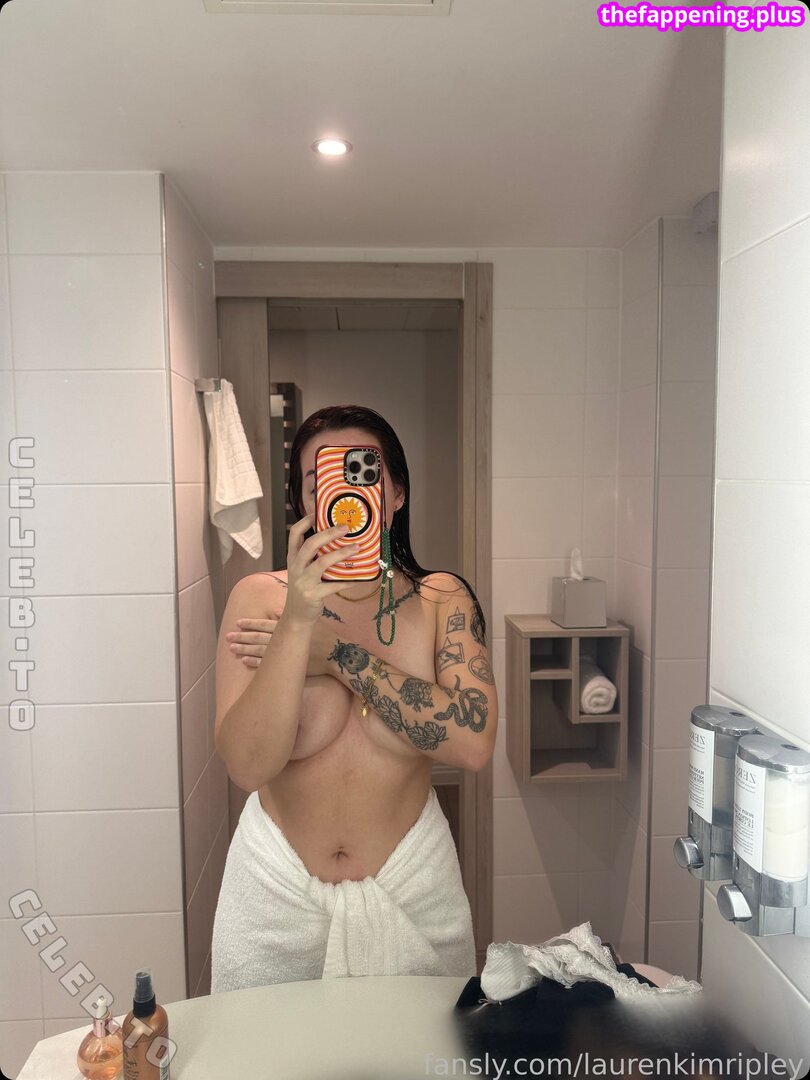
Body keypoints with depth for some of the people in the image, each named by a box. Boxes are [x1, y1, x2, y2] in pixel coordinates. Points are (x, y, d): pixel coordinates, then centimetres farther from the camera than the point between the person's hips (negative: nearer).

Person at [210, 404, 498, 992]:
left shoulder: (441, 601, -8)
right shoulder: (258, 598, -10)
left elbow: (474, 743, -22)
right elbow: (247, 766, -20)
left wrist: (334, 652, -21)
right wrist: (298, 623, -31)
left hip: (410, 890, 1)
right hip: (276, 891, 0)